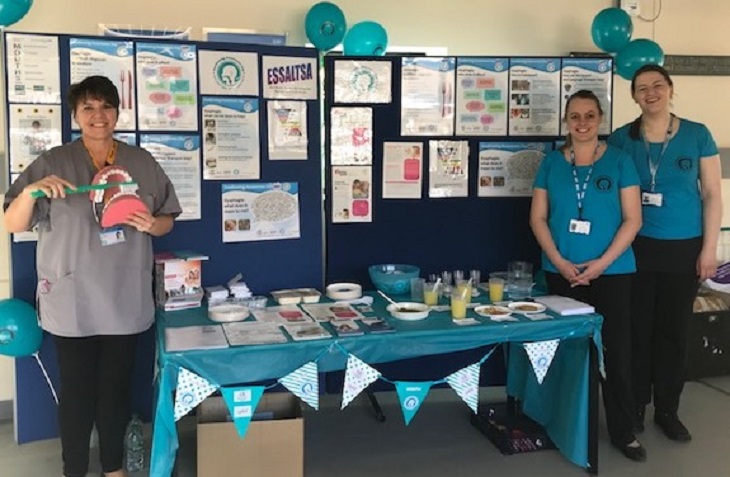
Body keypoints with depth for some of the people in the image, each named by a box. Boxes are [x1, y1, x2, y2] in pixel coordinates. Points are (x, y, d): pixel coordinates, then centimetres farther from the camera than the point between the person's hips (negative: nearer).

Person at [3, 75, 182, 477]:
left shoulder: (142, 163, 4)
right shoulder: (52, 163, -3)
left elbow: (167, 221, 10)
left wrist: (149, 224, -12)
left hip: (125, 301, 2)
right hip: (72, 302, -2)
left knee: (117, 388, 13)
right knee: (76, 392, 5)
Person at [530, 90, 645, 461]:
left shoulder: (619, 161, 0)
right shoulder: (551, 162, 5)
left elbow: (632, 220, -3)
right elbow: (537, 218, 4)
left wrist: (602, 262, -13)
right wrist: (559, 262, -8)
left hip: (612, 272, -1)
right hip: (562, 272, 2)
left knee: (616, 350, 0)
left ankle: (623, 431, 13)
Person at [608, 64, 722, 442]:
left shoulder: (697, 135, 0)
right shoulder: (620, 139, 0)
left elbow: (712, 195, 1)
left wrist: (709, 248, -3)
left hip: (684, 248, 1)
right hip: (636, 247, 0)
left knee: (674, 329, 8)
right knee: (637, 328, 4)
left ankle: (667, 410, 23)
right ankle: (635, 406, 20)